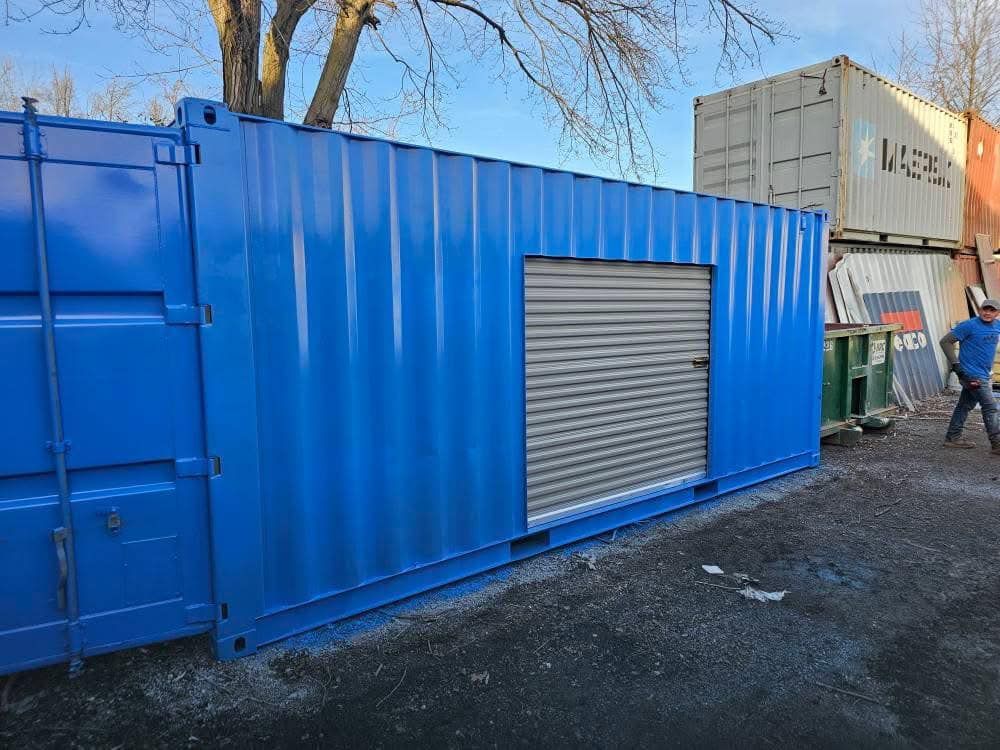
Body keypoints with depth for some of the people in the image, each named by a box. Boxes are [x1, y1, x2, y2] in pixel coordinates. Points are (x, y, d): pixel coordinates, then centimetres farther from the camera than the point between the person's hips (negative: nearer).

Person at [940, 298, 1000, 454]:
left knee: (965, 406, 12)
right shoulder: (969, 325, -13)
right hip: (973, 375, -7)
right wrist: (955, 364, -16)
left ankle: (953, 438, 20)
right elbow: (945, 342, -12)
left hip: (985, 374, 7)